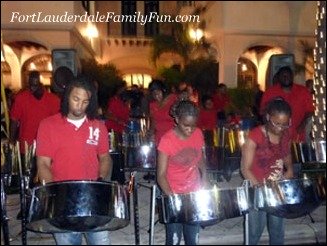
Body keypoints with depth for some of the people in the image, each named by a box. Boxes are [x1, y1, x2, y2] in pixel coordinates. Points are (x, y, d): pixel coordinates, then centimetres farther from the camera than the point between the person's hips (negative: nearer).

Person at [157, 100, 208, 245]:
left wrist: (204, 180, -3)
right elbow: (161, 175, -16)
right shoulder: (167, 140, -17)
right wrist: (171, 196, -30)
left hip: (194, 194, 4)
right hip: (174, 195, -3)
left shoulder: (198, 134, -4)